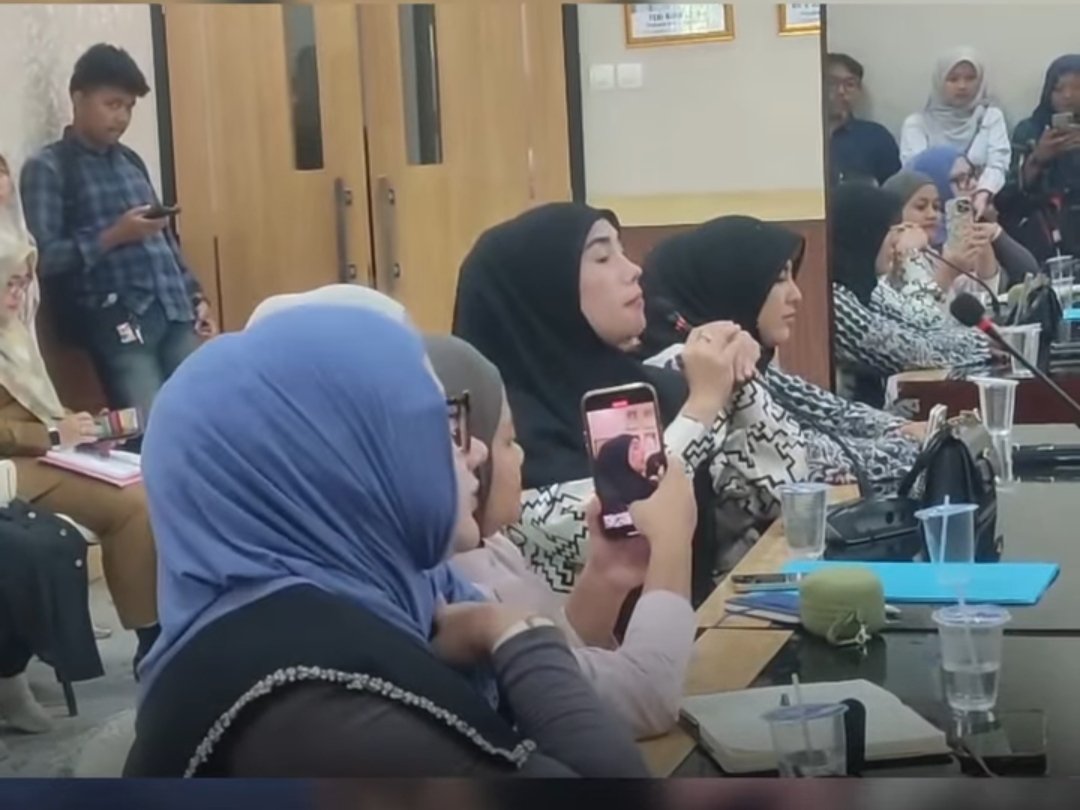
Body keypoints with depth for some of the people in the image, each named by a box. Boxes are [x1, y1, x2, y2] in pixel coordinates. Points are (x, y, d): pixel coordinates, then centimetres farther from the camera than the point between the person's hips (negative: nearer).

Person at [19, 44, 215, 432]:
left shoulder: (131, 161, 18)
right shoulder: (47, 169, -2)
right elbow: (43, 258, -9)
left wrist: (195, 295, 17)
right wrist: (113, 236, -15)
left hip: (174, 310, 6)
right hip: (114, 319, -6)